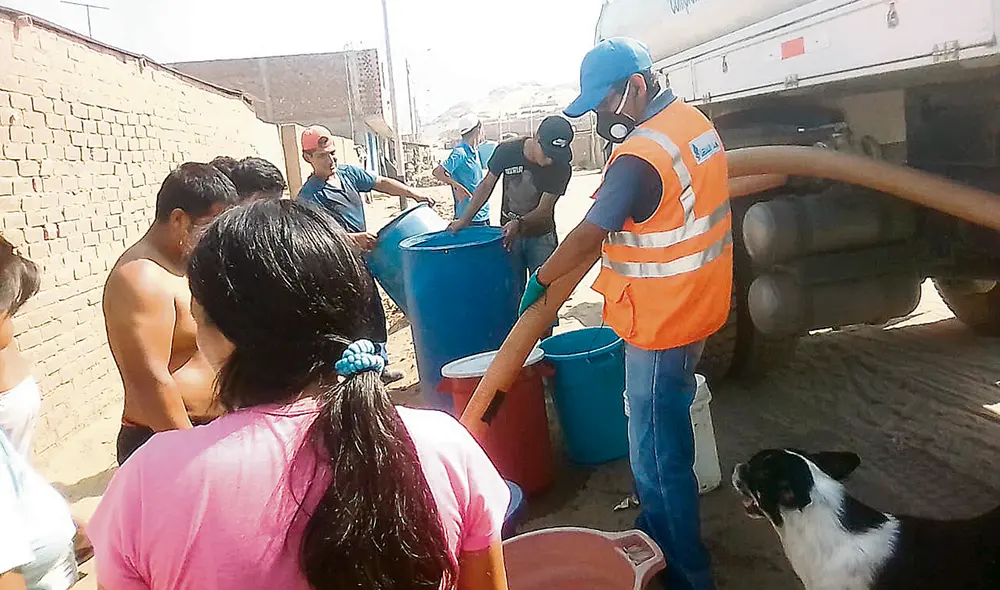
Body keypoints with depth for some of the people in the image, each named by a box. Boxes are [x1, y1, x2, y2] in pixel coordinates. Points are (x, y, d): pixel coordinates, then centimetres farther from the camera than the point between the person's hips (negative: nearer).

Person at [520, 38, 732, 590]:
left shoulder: (640, 156, -24)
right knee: (659, 437, 23)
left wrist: (539, 282, -7)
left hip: (661, 323, -10)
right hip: (693, 307, 10)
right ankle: (659, 535, 41)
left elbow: (587, 236, -20)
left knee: (659, 453, 4)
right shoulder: (694, 121, 6)